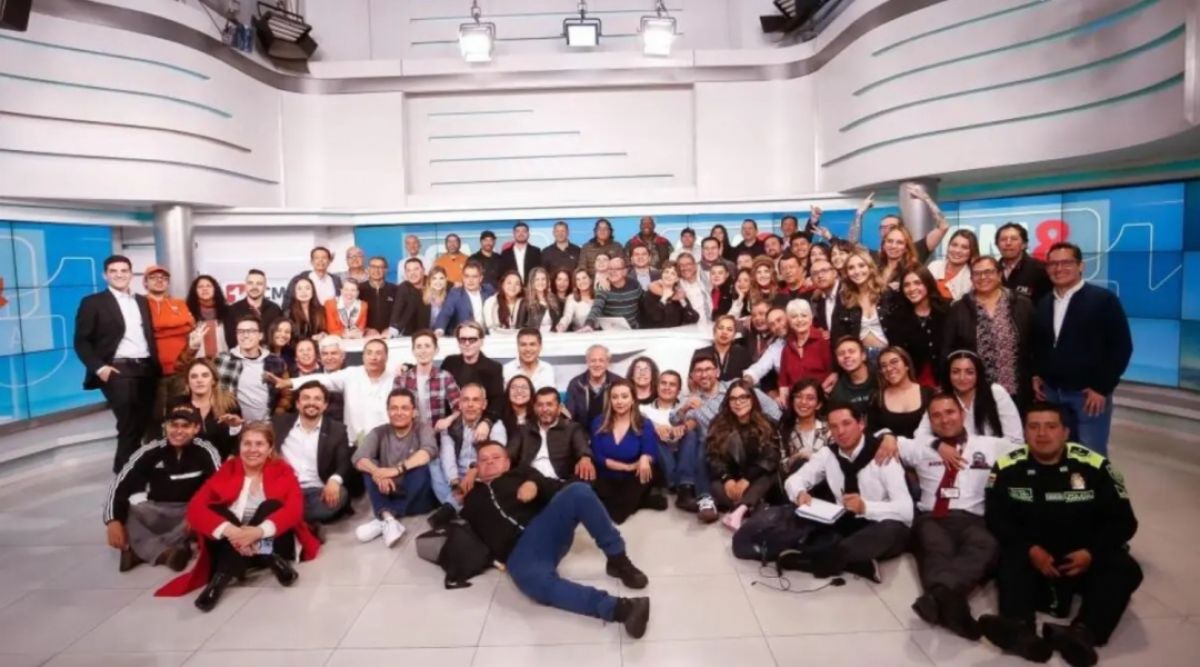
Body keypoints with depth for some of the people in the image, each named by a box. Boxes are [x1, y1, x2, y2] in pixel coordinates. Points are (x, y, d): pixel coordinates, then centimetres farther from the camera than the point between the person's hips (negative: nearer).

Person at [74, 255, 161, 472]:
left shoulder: (142, 302, 19)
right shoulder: (93, 302, 3)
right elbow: (81, 341, -1)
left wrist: (157, 364, 9)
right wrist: (99, 367, -13)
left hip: (147, 369, 5)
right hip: (118, 371, -5)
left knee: (144, 424, 5)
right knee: (129, 426, -9)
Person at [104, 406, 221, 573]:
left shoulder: (205, 452, -10)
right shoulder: (151, 451, -5)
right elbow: (120, 486, -10)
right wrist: (113, 521, -27)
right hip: (157, 512, 2)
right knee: (121, 514, -26)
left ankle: (141, 550, -31)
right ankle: (166, 552, -40)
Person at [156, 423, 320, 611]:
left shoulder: (282, 471, -1)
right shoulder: (227, 470, 1)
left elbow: (295, 508, -18)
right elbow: (195, 508, -13)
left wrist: (259, 531, -35)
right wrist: (228, 529, -31)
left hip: (269, 544, -1)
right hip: (233, 546, 1)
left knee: (272, 505, -26)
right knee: (216, 510, -22)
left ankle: (224, 576, -30)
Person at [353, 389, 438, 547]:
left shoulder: (422, 429, -4)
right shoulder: (379, 432, 3)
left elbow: (430, 451, -27)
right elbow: (359, 458, -14)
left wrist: (397, 469, -38)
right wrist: (376, 472, -36)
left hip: (417, 500, -2)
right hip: (388, 496, 3)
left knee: (421, 466, -28)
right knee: (370, 466, -19)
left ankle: (383, 520, -32)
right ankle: (388, 519, -37)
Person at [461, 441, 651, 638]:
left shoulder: (521, 474, 25)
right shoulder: (471, 499, 28)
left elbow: (558, 489, 13)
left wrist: (536, 484, -4)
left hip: (546, 526, 2)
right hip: (518, 553, -2)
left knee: (578, 492, -28)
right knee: (543, 584, -39)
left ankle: (618, 561, -16)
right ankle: (619, 608, -45)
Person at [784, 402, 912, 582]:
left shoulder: (882, 456, -15)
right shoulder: (827, 454, 0)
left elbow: (906, 510, -23)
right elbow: (794, 480, 5)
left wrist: (865, 507, -41)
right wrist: (800, 493, -20)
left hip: (881, 530, -4)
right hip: (845, 526, 5)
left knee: (892, 530, -40)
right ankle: (857, 563, -23)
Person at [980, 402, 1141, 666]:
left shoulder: (1094, 465, -7)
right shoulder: (1008, 467, -6)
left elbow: (1123, 521, -3)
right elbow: (996, 520, -6)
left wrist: (1092, 553, -19)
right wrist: (1030, 550, -22)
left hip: (1086, 557, 1)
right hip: (1032, 556, -1)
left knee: (1125, 570, -28)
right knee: (1010, 566, -30)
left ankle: (1082, 634, -52)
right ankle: (1020, 630, -58)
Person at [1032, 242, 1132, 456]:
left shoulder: (1103, 299, -4)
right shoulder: (1043, 304, 12)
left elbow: (1121, 346, -8)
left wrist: (1102, 388, -12)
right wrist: (1036, 375, 5)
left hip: (1089, 393, -5)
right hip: (1051, 393, 5)